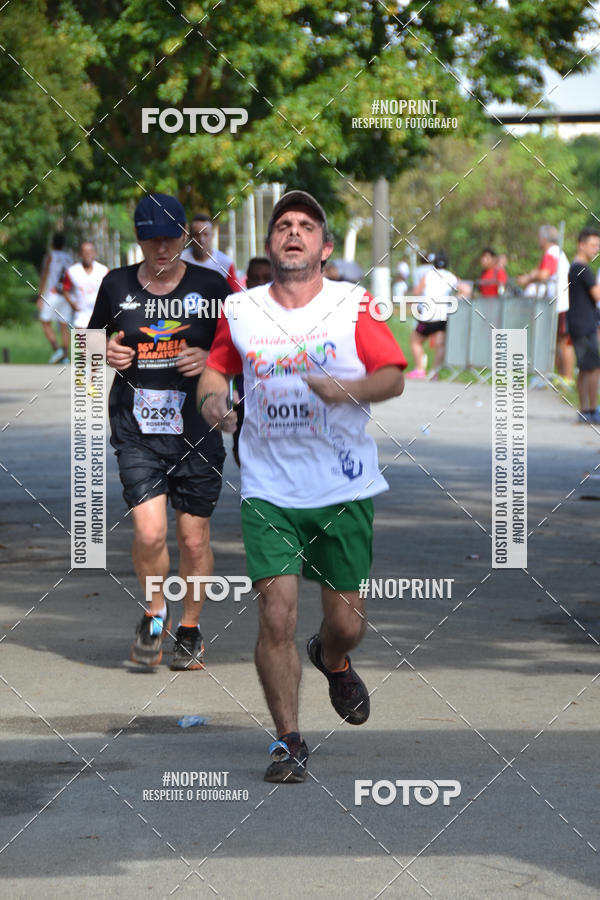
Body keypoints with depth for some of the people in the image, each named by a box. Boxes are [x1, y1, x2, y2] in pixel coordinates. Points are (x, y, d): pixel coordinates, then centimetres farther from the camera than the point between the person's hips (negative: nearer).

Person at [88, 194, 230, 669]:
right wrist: (108, 353, -3)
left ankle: (190, 627, 27)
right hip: (137, 431, 0)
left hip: (197, 430, 0)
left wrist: (211, 359, -11)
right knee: (150, 532, -14)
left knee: (194, 537, 6)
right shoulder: (116, 285, 5)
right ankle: (155, 611, 14)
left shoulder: (212, 286, 1)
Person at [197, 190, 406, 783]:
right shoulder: (240, 311, 4)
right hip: (268, 490, 0)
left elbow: (394, 377, -3)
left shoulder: (354, 305, -1)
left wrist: (347, 388, -21)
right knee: (276, 614, -11)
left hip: (345, 489, 0)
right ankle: (288, 741, 2)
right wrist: (211, 399, -1)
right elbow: (216, 366, 20)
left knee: (346, 621, 6)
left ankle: (332, 660, 44)